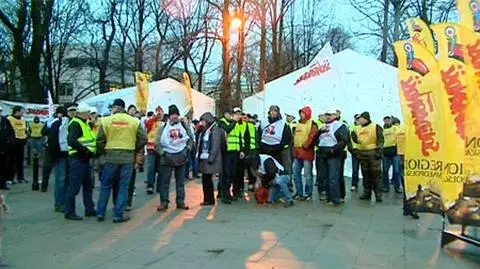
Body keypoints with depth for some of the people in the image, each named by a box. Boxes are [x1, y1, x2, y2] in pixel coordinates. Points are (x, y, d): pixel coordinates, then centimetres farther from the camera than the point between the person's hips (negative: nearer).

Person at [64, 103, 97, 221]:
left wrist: (91, 150, 9)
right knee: (74, 187, -4)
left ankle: (90, 209, 25)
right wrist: (85, 150, -23)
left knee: (88, 186, 16)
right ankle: (69, 212, 4)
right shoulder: (75, 124, -14)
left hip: (84, 159, 11)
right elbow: (71, 141, -27)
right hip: (77, 159, -10)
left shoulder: (84, 123, 18)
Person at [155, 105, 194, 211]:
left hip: (181, 157, 2)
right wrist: (162, 152, -12)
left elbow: (191, 138, 12)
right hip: (167, 157, -2)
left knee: (180, 181, 8)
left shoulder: (183, 126, 3)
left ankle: (180, 201, 16)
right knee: (165, 181, 0)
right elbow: (157, 143, -2)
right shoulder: (163, 127, -3)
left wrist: (187, 149, 2)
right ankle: (164, 202, 6)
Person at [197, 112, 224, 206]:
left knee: (207, 178, -4)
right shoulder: (205, 130, 15)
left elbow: (216, 146, -16)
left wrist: (211, 159, -19)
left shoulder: (215, 130, -11)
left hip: (210, 159, -8)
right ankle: (207, 199, 16)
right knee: (205, 179, 8)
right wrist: (199, 155, 8)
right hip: (203, 158, 8)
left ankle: (210, 200, 6)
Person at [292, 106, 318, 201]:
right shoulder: (298, 124, 18)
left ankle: (308, 194, 6)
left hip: (306, 152, -8)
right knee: (296, 173, 10)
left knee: (308, 174, -2)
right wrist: (295, 147, 13)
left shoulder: (312, 125, -7)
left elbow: (312, 137, -18)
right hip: (297, 152, 8)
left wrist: (305, 146, -18)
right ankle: (299, 192, 20)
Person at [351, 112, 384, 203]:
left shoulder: (375, 127, -6)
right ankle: (367, 193, 19)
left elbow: (380, 140, -9)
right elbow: (357, 140, 17)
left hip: (373, 153, -6)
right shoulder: (358, 129, 11)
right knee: (366, 175, 11)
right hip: (362, 153, 6)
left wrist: (379, 151, -16)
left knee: (376, 174, -5)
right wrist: (354, 137, -4)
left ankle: (378, 194, -1)